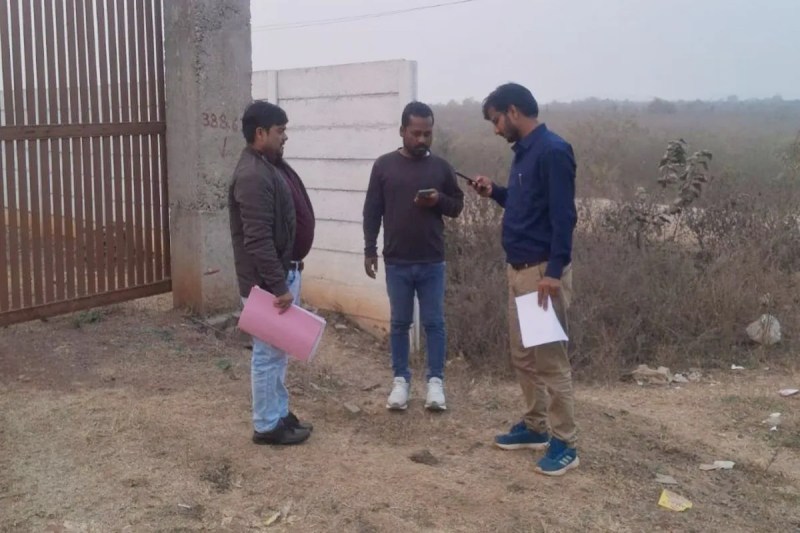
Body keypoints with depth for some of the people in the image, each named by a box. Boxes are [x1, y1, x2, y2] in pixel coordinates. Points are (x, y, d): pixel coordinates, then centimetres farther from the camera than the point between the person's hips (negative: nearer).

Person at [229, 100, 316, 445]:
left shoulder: (272, 166, 12)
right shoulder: (253, 176, -22)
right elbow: (258, 240, -26)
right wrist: (279, 286, -26)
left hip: (283, 271, 10)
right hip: (267, 280, -10)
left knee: (279, 351, 18)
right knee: (269, 352, 0)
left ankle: (279, 413, 30)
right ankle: (267, 426, 12)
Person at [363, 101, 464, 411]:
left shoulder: (441, 167, 3)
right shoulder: (384, 166, 0)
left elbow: (457, 206, 8)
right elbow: (372, 212, 3)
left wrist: (439, 199, -13)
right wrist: (369, 250, -2)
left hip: (432, 263, 0)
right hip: (397, 262, 0)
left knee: (434, 323, 5)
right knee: (399, 323, 9)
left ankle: (436, 381, 15)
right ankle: (400, 380, 19)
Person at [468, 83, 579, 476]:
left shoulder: (553, 151, -16)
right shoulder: (523, 152, 14)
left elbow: (563, 216, -21)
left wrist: (554, 271, -24)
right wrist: (495, 192, 9)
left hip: (543, 270, -10)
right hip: (519, 269, 10)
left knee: (550, 359, -4)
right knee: (523, 355, 16)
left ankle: (565, 444, 6)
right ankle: (535, 427, 28)